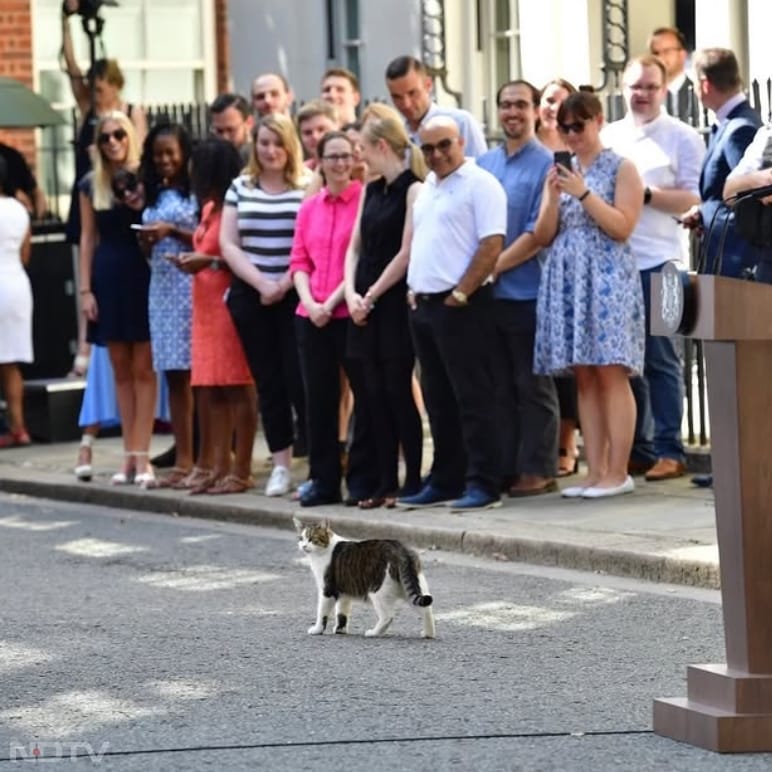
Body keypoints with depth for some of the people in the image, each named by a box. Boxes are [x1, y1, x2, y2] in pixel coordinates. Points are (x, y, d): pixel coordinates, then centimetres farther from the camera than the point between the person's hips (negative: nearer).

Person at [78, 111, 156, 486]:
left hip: (143, 276, -3)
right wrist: (85, 290, 4)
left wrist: (143, 209, -17)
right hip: (108, 279, 3)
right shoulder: (91, 185, 8)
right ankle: (130, 453, 10)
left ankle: (141, 454, -3)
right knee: (121, 370, 6)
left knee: (143, 369, -3)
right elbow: (88, 238, 9)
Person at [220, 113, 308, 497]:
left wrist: (285, 284, -12)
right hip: (251, 296, 4)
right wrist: (262, 284, -6)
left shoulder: (308, 189, -2)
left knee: (299, 379, -8)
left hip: (295, 297, -4)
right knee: (268, 383, 6)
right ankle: (281, 465, 12)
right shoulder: (240, 188, 9)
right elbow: (228, 244, 5)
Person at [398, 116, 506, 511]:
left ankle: (483, 485, -6)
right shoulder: (426, 189, 18)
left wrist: (460, 294, -16)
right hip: (424, 304, 9)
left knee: (473, 400, -7)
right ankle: (445, 481, 17)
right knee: (439, 401, 12)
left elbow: (491, 245, -16)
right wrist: (414, 289, 12)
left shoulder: (480, 184, -8)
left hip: (461, 306, -8)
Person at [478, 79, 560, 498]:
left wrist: (494, 267, -13)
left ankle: (538, 470, 5)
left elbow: (538, 234, -12)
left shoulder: (545, 164, -6)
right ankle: (504, 468, 14)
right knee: (499, 386, 9)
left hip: (526, 293, -6)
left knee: (533, 386, 1)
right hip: (489, 294, 6)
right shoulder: (484, 163, 13)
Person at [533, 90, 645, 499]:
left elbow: (623, 227, -9)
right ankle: (595, 470, 5)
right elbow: (543, 236, 11)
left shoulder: (621, 169, 1)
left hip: (606, 277, -5)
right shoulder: (560, 173, 16)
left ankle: (617, 472, -8)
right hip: (567, 278, 6)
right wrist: (553, 197, -5)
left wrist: (584, 193, -14)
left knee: (610, 374, -9)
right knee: (584, 378, 4)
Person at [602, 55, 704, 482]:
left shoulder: (682, 137, 0)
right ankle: (635, 448, 14)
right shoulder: (607, 137, 15)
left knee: (659, 357, -4)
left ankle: (669, 450, 0)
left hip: (656, 262, -5)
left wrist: (645, 194, -17)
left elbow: (693, 198, -7)